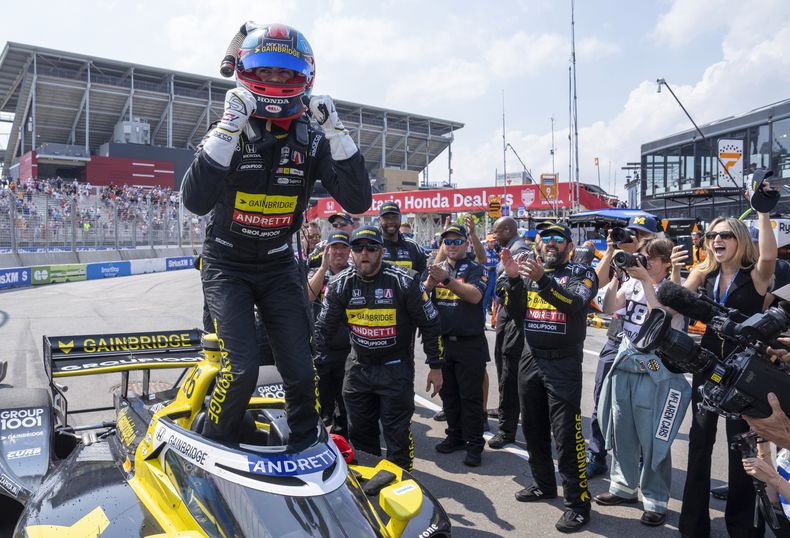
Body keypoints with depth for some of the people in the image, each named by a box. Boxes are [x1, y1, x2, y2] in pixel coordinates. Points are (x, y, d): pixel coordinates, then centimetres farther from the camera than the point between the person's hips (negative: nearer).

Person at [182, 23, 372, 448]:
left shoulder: (311, 141, -5)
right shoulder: (227, 131, -11)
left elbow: (358, 201, -16)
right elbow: (195, 201, -27)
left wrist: (336, 131, -22)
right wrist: (228, 128, -32)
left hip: (279, 265, 3)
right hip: (226, 265, -2)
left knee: (300, 371, 0)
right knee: (242, 368, -14)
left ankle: (305, 449, 23)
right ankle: (213, 446, 13)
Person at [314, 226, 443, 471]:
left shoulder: (405, 282, -13)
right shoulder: (340, 284, -2)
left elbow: (430, 324, -5)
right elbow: (324, 327, 8)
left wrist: (436, 367, -3)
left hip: (396, 367, -4)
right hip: (358, 367, 4)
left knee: (397, 433, -1)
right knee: (359, 432, 13)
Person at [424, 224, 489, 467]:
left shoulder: (475, 269, -3)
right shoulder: (437, 268, 10)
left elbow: (475, 295, -22)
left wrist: (447, 279, -34)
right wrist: (431, 281, -25)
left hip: (469, 344, -4)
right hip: (442, 341, 5)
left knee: (471, 396, 1)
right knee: (448, 394, 14)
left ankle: (474, 444, 10)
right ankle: (455, 436, 28)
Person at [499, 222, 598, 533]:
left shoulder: (581, 273, -1)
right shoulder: (528, 270, 10)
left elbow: (575, 303, -22)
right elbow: (516, 313, 2)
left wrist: (542, 279, -35)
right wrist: (513, 279, -13)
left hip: (564, 363, -5)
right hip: (530, 359, 5)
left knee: (566, 436, -6)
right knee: (533, 428, 14)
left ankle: (578, 502, 6)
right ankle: (544, 484, 31)